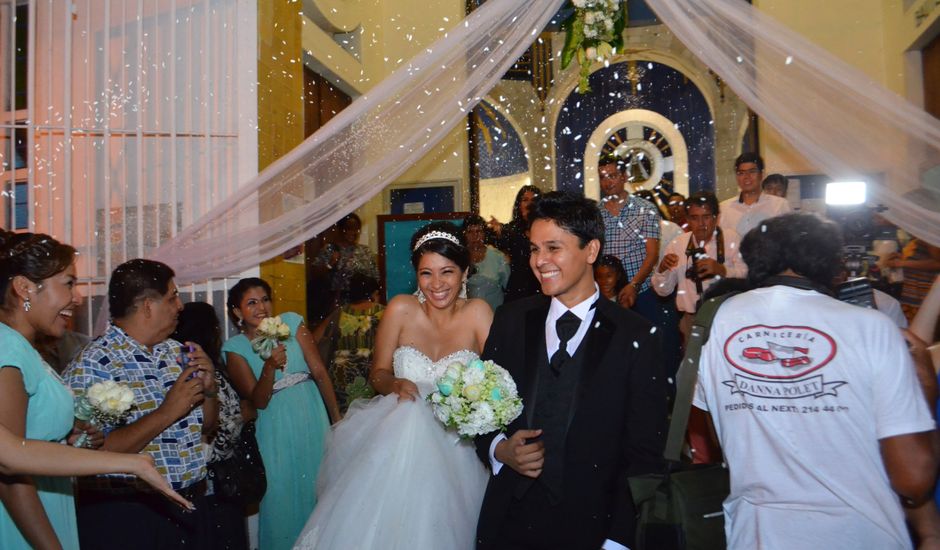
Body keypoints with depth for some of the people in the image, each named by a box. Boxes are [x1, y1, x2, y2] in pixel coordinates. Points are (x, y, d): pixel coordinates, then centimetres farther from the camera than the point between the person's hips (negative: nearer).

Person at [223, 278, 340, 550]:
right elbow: (258, 401, -7)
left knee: (318, 488, 12)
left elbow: (319, 370, -3)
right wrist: (270, 366, -25)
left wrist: (337, 417, -4)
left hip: (313, 418, 2)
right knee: (282, 495, 7)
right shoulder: (235, 347, -3)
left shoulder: (291, 322, -2)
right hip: (277, 430, -1)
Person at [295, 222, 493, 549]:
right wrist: (395, 384, -18)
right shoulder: (401, 309, -6)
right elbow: (378, 374, 4)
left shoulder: (477, 313, -7)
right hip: (398, 438, 1)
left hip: (454, 446, -1)